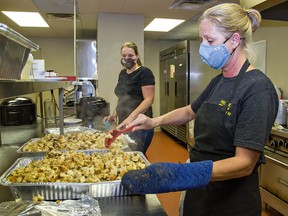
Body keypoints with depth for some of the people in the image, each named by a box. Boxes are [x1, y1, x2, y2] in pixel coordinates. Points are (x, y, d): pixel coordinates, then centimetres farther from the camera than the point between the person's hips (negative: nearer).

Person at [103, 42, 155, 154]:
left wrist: (131, 117, -28)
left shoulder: (144, 73, -9)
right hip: (123, 124, 7)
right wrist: (114, 114, 11)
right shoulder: (122, 73, 14)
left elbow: (149, 99, -17)